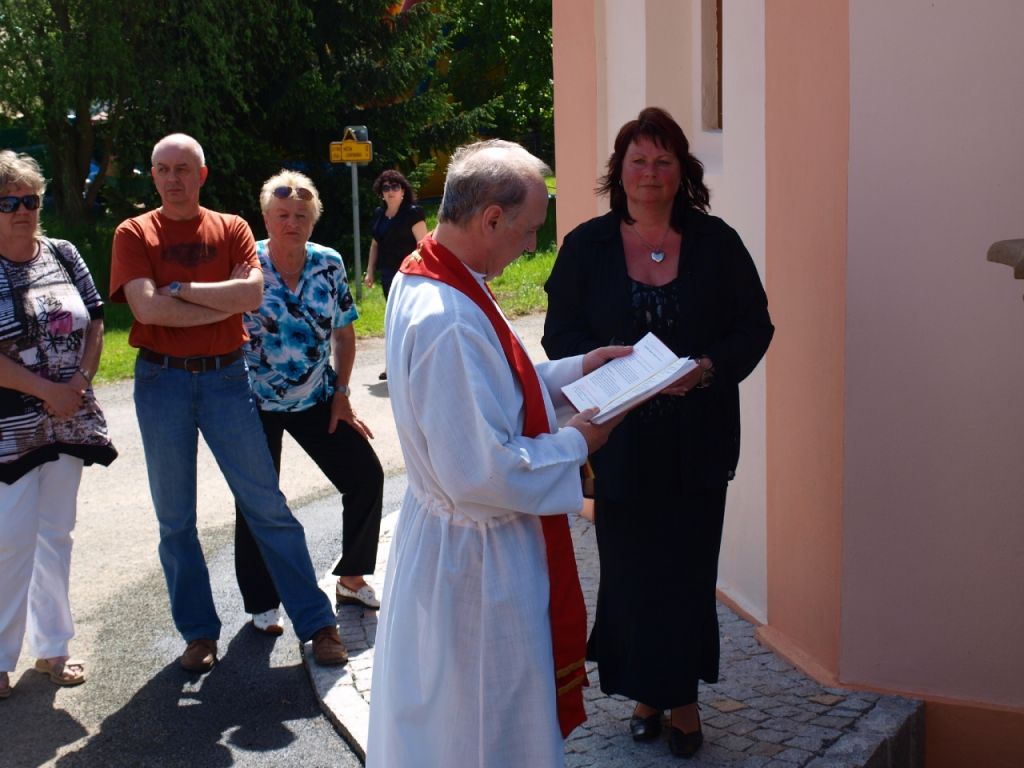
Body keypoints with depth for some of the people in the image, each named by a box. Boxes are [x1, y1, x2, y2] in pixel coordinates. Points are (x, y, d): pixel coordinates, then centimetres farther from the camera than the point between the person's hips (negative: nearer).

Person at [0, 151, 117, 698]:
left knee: (56, 535, 12)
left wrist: (80, 381, -8)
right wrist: (48, 391, -16)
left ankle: (52, 646, 23)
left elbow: (95, 324, 7)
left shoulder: (63, 255, 6)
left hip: (69, 421, 5)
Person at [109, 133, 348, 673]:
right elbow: (147, 307, -14)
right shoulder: (134, 234, 1)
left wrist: (179, 288, -13)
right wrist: (225, 301, -10)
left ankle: (317, 624, 10)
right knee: (175, 518, 8)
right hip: (162, 381, 0)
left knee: (267, 506, 2)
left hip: (226, 376, 0)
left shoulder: (231, 229, 5)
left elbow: (253, 293, -12)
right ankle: (199, 633, 22)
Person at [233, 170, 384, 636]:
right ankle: (261, 603, 20)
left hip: (316, 400, 4)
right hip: (258, 404, -3)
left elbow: (343, 334, 6)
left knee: (365, 476, 1)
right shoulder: (247, 264, -12)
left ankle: (351, 579, 20)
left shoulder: (329, 265, -2)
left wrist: (340, 394, 1)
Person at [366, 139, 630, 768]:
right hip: (479, 557, -10)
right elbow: (481, 473, -31)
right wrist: (575, 445, -17)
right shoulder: (449, 322, -31)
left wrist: (573, 370, 8)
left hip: (440, 532, 10)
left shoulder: (424, 279, 1)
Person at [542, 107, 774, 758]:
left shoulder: (717, 242, 1)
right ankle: (647, 691, 23)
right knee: (632, 569, 5)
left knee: (690, 568, 7)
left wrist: (708, 367, -17)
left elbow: (755, 326, 2)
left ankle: (680, 694, 23)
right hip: (621, 441, 0)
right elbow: (561, 335, 0)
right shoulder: (586, 246, 0)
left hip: (699, 438, 1)